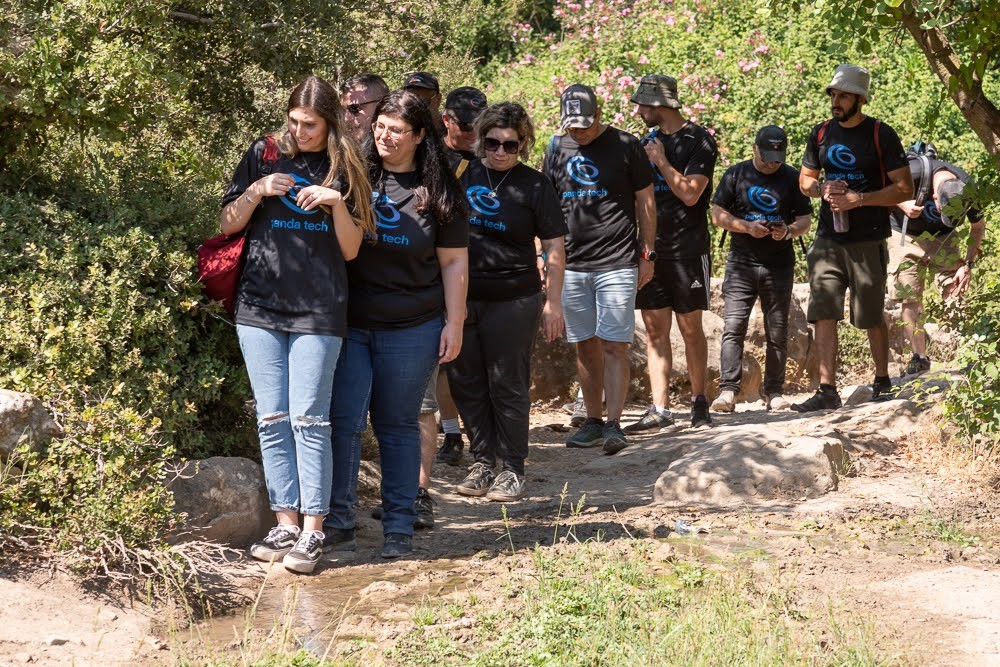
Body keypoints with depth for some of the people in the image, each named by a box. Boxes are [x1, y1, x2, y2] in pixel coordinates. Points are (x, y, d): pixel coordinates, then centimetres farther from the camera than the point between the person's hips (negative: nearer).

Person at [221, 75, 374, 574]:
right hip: (259, 306, 2)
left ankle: (313, 532, 0)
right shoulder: (264, 155, 8)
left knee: (309, 419, -5)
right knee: (272, 419, 4)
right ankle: (286, 524, 11)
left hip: (318, 311, -2)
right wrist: (257, 191, -8)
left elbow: (350, 249, 3)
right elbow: (229, 224, 10)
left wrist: (336, 203, -13)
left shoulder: (345, 171, 5)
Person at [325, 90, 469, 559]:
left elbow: (454, 262, 4)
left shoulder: (438, 191, 3)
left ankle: (399, 527, 15)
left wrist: (454, 324, -1)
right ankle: (337, 523, 5)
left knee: (398, 425, 7)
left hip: (412, 329, -1)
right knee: (344, 421, -5)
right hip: (349, 323, 1)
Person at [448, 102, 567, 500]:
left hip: (513, 301, -4)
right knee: (466, 384, 8)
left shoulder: (534, 186, -1)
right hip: (463, 298, 4)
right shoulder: (463, 176, 7)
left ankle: (512, 469, 11)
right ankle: (482, 462, 21)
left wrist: (553, 302, -5)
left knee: (508, 385, 1)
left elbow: (554, 249, 0)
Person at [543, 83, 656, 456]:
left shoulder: (626, 146, -2)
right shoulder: (557, 149, 9)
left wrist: (647, 255, 0)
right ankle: (593, 422, 17)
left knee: (614, 346, -8)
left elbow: (645, 202, 3)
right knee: (585, 346, 9)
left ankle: (614, 425, -9)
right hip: (571, 266, 4)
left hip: (617, 264, -4)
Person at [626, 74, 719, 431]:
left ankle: (699, 402, 13)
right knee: (655, 330, 2)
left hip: (687, 250, -6)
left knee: (690, 328, 1)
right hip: (651, 249, 6)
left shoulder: (698, 141, -6)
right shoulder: (650, 141, 15)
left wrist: (661, 161, -10)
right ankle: (660, 409, 2)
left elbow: (690, 194, -16)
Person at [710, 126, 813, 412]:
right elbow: (718, 215, 2)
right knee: (733, 327, -12)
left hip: (779, 265, 2)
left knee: (777, 333, 5)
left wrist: (789, 231, -14)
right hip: (741, 262, -1)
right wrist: (748, 227, -14)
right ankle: (727, 391, -15)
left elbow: (805, 219, 8)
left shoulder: (792, 178, 7)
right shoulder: (736, 174, 4)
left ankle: (774, 393, 13)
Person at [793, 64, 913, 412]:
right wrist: (823, 189, -4)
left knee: (871, 318, 5)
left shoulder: (881, 135, -5)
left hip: (868, 241, -4)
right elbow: (805, 179, 19)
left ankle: (882, 381, 24)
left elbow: (904, 189, -7)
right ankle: (827, 390, -2)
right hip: (828, 239, 4)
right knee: (823, 315, -4)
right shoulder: (821, 133, 9)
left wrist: (859, 198, -18)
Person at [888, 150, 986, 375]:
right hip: (906, 237, -2)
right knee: (910, 298, -7)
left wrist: (968, 264, -8)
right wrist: (902, 204, -32)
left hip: (943, 238, 2)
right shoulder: (912, 174, -35)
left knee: (955, 293, -9)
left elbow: (978, 226, -3)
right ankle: (920, 357, -2)